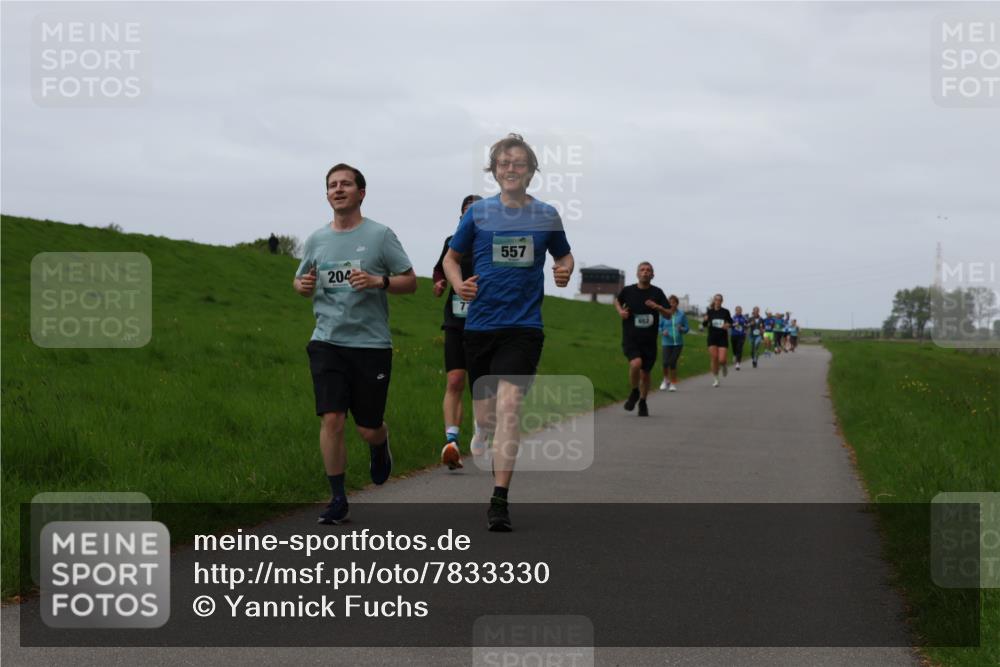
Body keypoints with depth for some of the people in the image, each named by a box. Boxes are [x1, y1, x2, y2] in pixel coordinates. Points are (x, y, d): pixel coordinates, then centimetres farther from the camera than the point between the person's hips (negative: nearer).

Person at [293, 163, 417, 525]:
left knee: (368, 428, 2)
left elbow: (410, 282, 0)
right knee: (331, 419, -10)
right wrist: (303, 285, -2)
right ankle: (337, 499, 0)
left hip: (371, 343, -2)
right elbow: (300, 282, 22)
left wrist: (379, 281, -18)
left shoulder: (380, 235, -2)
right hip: (327, 342, 2)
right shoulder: (316, 240, 9)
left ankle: (380, 447, 40)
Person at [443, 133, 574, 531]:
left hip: (524, 325, -1)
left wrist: (564, 272, -4)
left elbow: (564, 256, 19)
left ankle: (499, 500, -16)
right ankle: (484, 430, 47)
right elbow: (451, 257, 14)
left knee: (508, 405, -18)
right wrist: (458, 284, -7)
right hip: (480, 323, 1)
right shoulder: (479, 213, 3)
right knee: (486, 413, 7)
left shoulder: (546, 216, 4)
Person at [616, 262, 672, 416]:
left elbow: (669, 314, 0)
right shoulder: (628, 290, -2)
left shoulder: (657, 292, -1)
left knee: (645, 373, 9)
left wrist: (658, 307, -20)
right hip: (630, 338, -2)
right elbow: (617, 300, 20)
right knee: (636, 363, -28)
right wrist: (620, 311, 0)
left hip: (649, 341, 2)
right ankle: (634, 392, 1)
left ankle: (642, 403, 35)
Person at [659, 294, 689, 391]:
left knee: (673, 363, -3)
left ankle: (673, 384, 12)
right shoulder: (664, 314, -1)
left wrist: (681, 329, -15)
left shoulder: (681, 314, 0)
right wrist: (662, 332, -13)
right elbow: (659, 327, 7)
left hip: (678, 343, 0)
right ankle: (666, 380, 17)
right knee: (666, 362, -11)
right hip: (667, 343, 0)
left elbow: (687, 328, 6)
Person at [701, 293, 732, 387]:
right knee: (714, 359, -4)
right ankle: (715, 379, 10)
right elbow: (704, 324, 4)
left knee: (722, 360, -11)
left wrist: (728, 325, -11)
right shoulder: (710, 312, 1)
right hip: (712, 338, 0)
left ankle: (724, 366, 27)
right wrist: (704, 320, -19)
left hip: (723, 338, 0)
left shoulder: (725, 312, 1)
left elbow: (730, 322, 12)